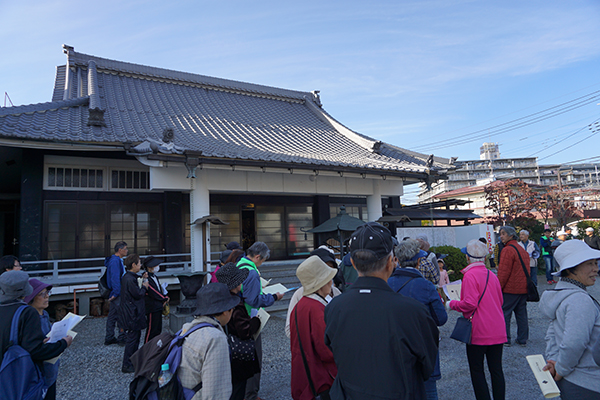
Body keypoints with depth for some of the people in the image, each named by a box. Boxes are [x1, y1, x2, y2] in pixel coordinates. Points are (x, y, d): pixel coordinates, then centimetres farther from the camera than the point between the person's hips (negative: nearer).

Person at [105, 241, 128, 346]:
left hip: (114, 294, 10)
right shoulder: (115, 261, -18)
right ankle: (122, 338, 6)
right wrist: (115, 293, -23)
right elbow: (115, 278, -23)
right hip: (117, 294, -10)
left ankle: (109, 339, 22)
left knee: (112, 315, 14)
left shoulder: (117, 260, 15)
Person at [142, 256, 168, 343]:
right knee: (151, 330, -1)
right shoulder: (146, 279, -18)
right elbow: (153, 293, -19)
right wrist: (164, 298, -7)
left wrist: (165, 297, 2)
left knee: (158, 329, 15)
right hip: (152, 308, -9)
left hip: (158, 307, 9)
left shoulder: (154, 277, 12)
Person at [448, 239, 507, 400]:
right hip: (497, 331, 7)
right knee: (496, 369, 14)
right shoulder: (492, 275, 6)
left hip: (479, 332, -7)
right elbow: (500, 301, 16)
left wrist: (452, 304, -6)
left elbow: (469, 304, -21)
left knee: (476, 370, 7)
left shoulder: (470, 275, -16)